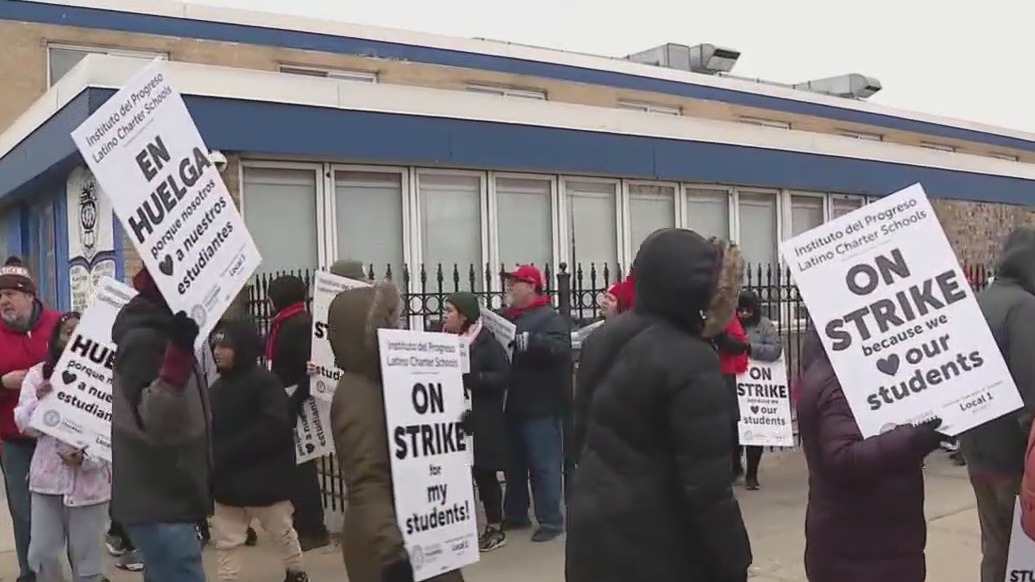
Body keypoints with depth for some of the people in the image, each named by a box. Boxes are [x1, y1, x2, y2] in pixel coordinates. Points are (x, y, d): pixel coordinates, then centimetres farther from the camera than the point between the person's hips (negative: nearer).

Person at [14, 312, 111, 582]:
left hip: (90, 479, -3)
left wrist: (86, 458, -23)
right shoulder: (38, 374, 3)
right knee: (41, 554, 9)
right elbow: (27, 426, 0)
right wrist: (38, 400, -19)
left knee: (86, 557, 8)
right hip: (47, 477, 3)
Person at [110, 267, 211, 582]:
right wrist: (178, 355, -36)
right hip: (158, 501, -10)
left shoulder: (163, 332, 15)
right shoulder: (143, 338, -16)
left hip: (170, 497, 10)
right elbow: (155, 422, -27)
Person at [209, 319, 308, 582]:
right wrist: (211, 456, -13)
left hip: (263, 478, -6)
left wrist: (225, 454, -25)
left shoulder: (265, 382, -15)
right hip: (228, 480, 6)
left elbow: (273, 428, -25)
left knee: (281, 531, 15)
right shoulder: (217, 388, 7)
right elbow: (210, 431, 8)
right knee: (226, 540, 9)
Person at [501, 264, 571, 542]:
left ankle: (551, 521, 6)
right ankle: (515, 514, 28)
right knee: (514, 463, 16)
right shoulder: (506, 316, 15)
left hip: (539, 406, -8)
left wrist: (531, 342, -36)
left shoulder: (549, 316, -7)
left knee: (544, 465, -2)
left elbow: (561, 349, -22)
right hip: (512, 404, 8)